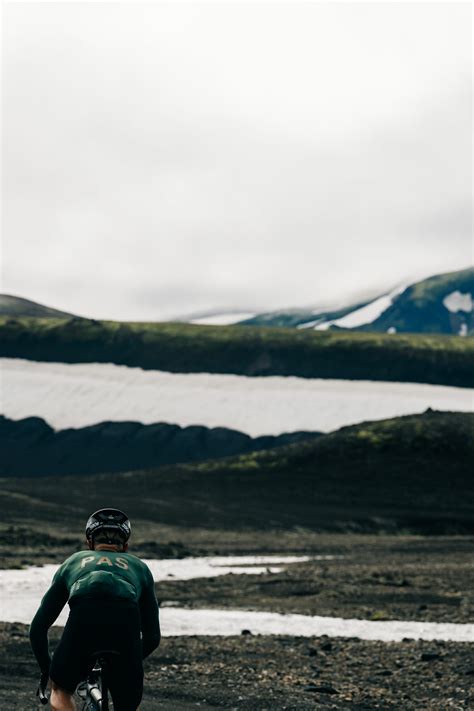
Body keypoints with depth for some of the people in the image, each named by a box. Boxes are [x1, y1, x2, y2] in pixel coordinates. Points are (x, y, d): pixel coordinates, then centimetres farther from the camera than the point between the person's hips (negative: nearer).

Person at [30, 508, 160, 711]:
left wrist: (46, 669, 47)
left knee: (61, 690, 28)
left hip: (83, 620, 0)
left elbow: (38, 627, 33)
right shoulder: (139, 566, 37)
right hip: (126, 623, 1)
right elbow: (152, 636, 36)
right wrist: (127, 664, 52)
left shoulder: (74, 561, 36)